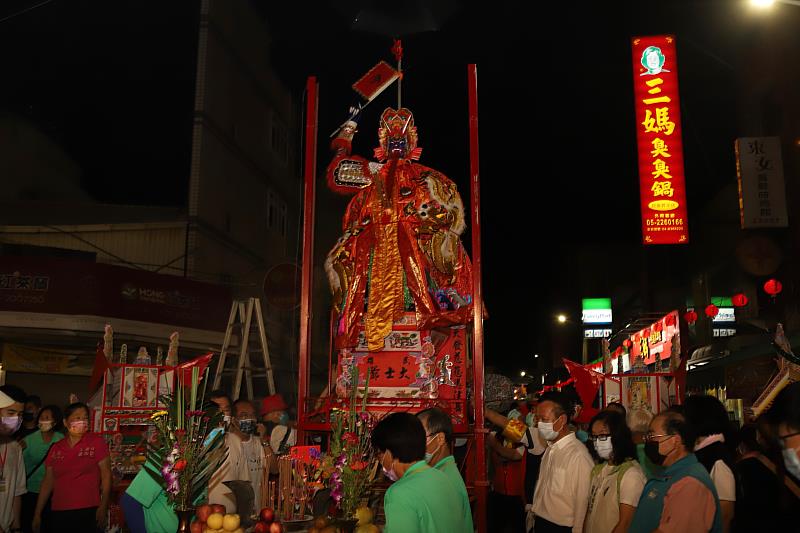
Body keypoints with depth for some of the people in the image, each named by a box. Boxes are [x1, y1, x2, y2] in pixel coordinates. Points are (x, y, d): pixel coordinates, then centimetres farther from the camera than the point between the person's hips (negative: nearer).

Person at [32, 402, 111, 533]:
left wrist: (103, 507, -11)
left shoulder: (97, 442, -2)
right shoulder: (56, 448, 8)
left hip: (88, 512, -3)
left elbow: (106, 475, -4)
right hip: (59, 512, 3)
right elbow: (48, 482, 12)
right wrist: (37, 513, 9)